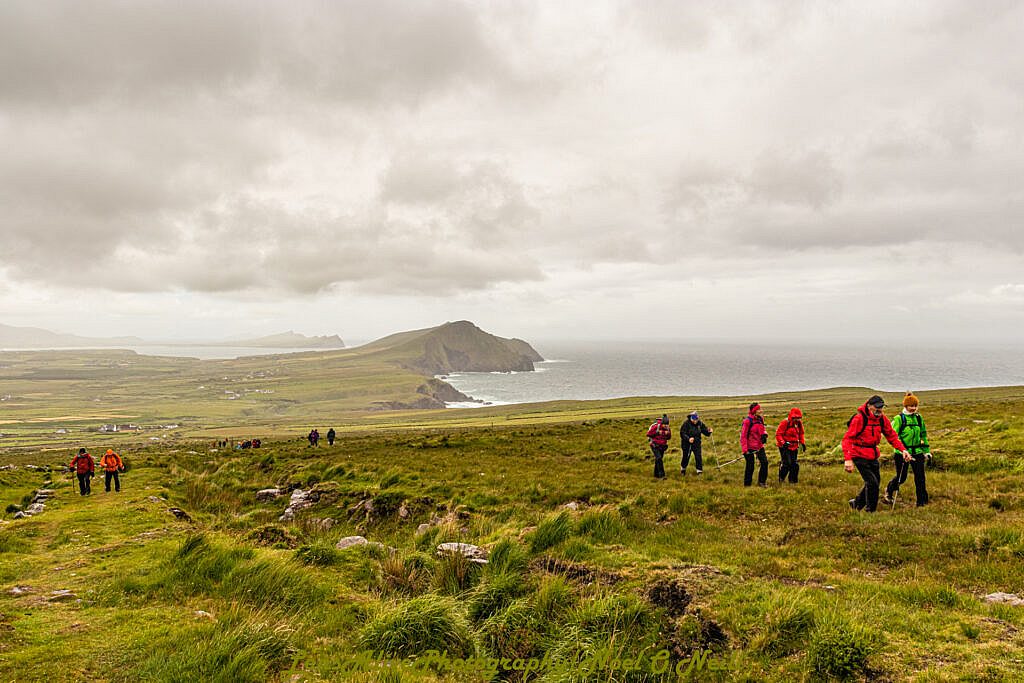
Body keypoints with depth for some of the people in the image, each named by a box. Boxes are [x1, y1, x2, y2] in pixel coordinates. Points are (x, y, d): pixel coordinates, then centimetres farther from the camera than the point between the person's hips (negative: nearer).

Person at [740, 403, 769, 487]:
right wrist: (745, 450, -19)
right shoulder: (747, 421, -17)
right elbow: (743, 436, -15)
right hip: (750, 447, -6)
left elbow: (763, 429, 19)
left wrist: (764, 434, -6)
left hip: (759, 446, 6)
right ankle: (747, 485, 16)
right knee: (750, 467, 1)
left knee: (764, 462, -1)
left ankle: (762, 482, 16)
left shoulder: (760, 419, 3)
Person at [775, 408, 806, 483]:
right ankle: (781, 479, 2)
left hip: (794, 446, 7)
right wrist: (783, 443, -28)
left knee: (794, 464, 8)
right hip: (785, 446, -7)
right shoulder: (785, 423, -16)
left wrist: (802, 443, 10)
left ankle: (792, 480, 18)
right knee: (786, 463, -14)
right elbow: (778, 434, -16)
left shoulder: (799, 423, 6)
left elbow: (801, 434, 21)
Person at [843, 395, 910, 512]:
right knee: (872, 482, -12)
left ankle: (857, 503, 32)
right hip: (859, 455, -7)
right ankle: (870, 511, 3)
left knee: (876, 481, 14)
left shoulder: (882, 418, 1)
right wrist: (848, 459, -30)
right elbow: (847, 439, -21)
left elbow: (891, 435, 9)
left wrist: (903, 449, -7)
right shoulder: (859, 419, -19)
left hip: (873, 455, 8)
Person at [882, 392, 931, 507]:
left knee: (920, 477, -1)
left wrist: (927, 451, 17)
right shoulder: (899, 419, -7)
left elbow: (924, 435, 18)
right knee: (901, 477, 4)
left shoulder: (919, 418, 9)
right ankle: (889, 492, 32)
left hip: (917, 452, 4)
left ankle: (922, 501, 9)